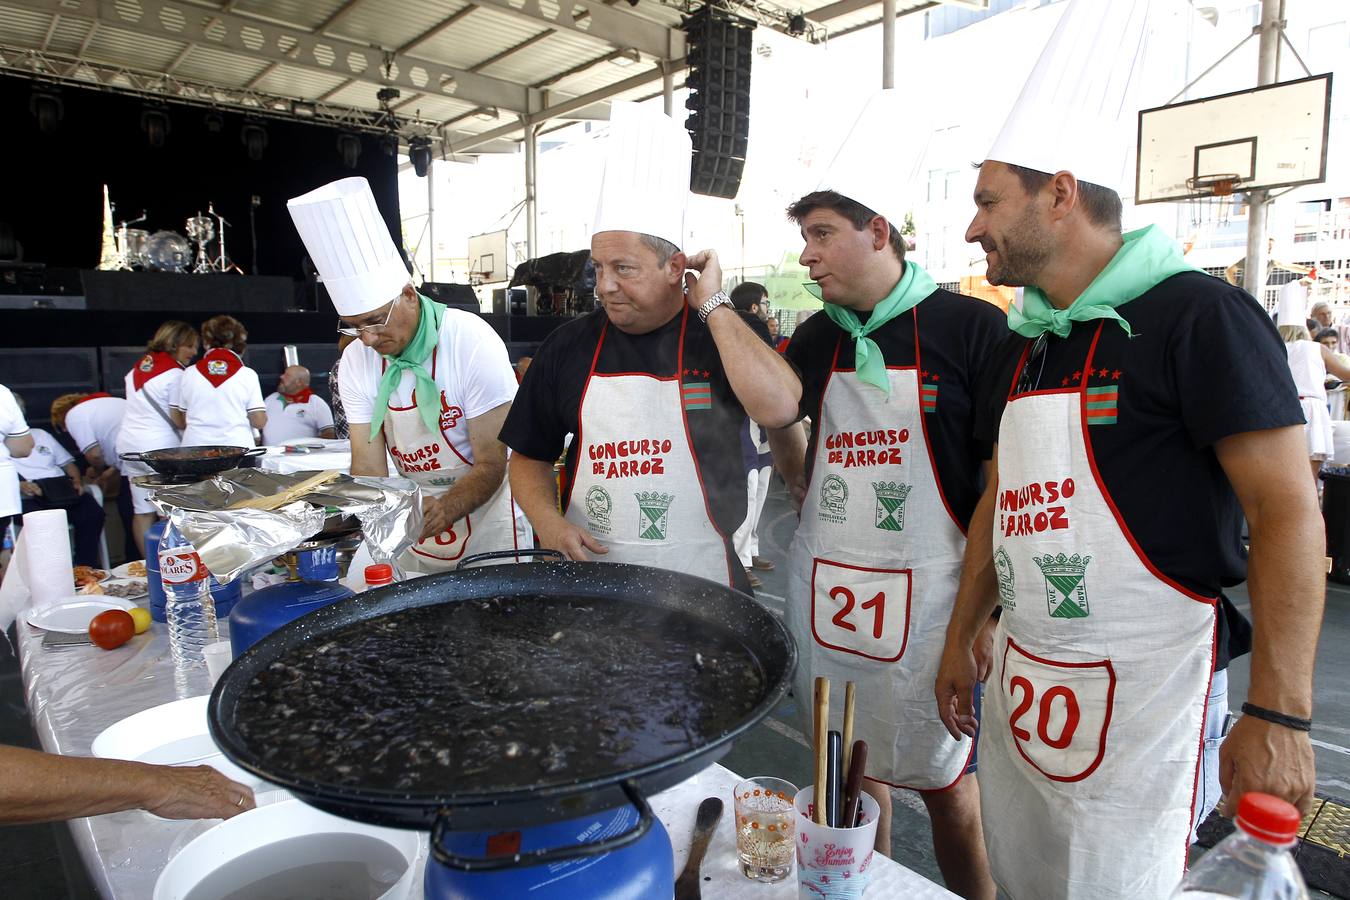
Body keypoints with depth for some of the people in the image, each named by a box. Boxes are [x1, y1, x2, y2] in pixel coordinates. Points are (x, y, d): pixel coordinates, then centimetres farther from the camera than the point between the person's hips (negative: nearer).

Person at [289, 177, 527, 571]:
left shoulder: (472, 343, -21)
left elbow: (491, 465, -20)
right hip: (412, 527, 4)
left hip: (486, 522, -4)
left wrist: (442, 511, -37)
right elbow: (369, 465, -8)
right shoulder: (357, 360, -6)